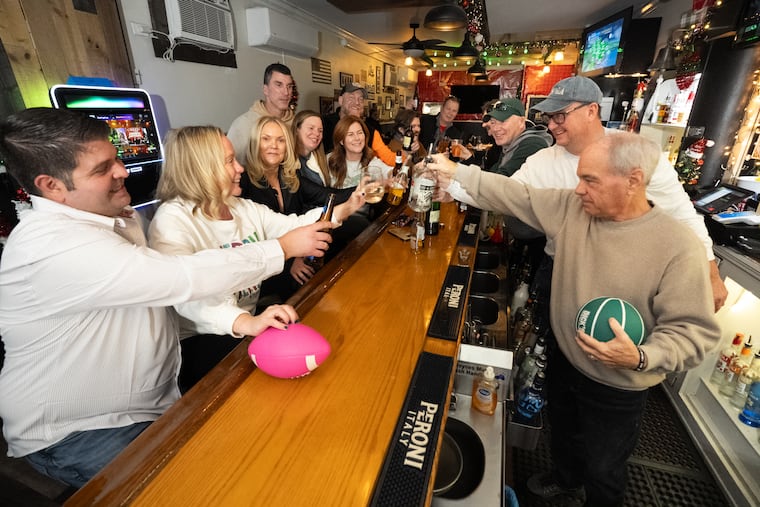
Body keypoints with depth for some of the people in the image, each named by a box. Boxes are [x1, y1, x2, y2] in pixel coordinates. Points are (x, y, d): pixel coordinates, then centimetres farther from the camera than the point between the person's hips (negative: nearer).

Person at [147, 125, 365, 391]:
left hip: (252, 319, 7)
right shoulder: (172, 220, -17)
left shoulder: (245, 208, 8)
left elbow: (294, 226, 5)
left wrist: (345, 208, -2)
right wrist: (246, 322, -49)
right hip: (201, 339, -6)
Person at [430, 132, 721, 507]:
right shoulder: (572, 207, -12)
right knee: (562, 433, 32)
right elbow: (517, 195, -10)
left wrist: (641, 358, -38)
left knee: (602, 469, 20)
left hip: (616, 389, -5)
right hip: (564, 362, 5)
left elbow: (694, 330, -21)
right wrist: (457, 172, -15)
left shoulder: (679, 247, -25)